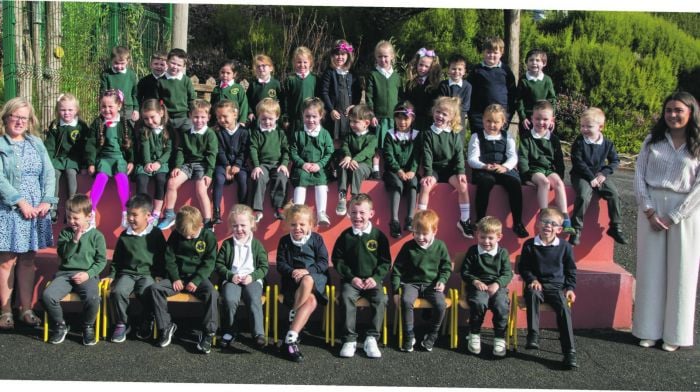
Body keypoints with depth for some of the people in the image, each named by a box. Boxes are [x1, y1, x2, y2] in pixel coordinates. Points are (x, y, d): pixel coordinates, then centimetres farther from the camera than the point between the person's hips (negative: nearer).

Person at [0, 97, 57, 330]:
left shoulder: (36, 143, 11)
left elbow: (49, 173, 6)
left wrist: (47, 201, -7)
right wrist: (20, 202, -17)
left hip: (35, 210, 4)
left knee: (28, 260, 8)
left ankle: (26, 309, 15)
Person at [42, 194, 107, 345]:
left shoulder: (96, 235, 3)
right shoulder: (65, 233, 10)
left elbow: (101, 260, 1)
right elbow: (63, 254, -3)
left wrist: (88, 274, -13)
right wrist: (75, 240, -15)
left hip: (87, 274, -3)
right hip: (65, 273, 3)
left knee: (92, 298, -33)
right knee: (47, 296, -25)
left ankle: (88, 327, -2)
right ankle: (60, 325, 3)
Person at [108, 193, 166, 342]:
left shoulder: (156, 234, 2)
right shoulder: (125, 235, 9)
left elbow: (162, 257, 7)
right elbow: (116, 259, 18)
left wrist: (160, 275, -2)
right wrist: (112, 275, 10)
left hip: (147, 273, -2)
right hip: (127, 273, 2)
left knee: (146, 294, -32)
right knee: (117, 292, -27)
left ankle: (146, 323, -3)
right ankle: (122, 324, -6)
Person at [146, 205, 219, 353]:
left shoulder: (208, 236, -5)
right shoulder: (175, 236, 3)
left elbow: (209, 263, -7)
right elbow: (169, 259, 5)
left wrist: (196, 281, -17)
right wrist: (175, 278, -9)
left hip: (198, 277, -3)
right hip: (178, 277, 3)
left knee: (212, 293, -33)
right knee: (154, 288, -21)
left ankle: (208, 333, -23)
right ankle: (166, 327, -9)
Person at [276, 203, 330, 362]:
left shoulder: (316, 239, 6)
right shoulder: (284, 241, 9)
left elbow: (323, 263, -1)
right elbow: (280, 265, 4)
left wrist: (307, 271, -18)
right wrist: (291, 272, -17)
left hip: (316, 278, 0)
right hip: (292, 280, 0)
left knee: (307, 281, -38)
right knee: (311, 300, -33)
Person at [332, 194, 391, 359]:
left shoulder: (378, 236, 3)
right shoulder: (345, 236, 3)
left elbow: (385, 262, 4)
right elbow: (337, 260, 4)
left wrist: (375, 278, -11)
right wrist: (351, 277, -8)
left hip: (372, 280, 0)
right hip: (351, 280, 0)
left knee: (381, 299, -28)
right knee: (346, 297, -30)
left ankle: (371, 339, -16)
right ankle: (350, 339, -20)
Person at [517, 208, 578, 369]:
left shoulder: (565, 247, 6)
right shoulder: (529, 245, 5)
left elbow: (571, 270, 13)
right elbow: (523, 267, 9)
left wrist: (570, 288, 0)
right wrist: (532, 279, -8)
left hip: (557, 286, 0)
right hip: (536, 285, 0)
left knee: (563, 307, -27)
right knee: (532, 294, -36)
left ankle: (569, 352, -28)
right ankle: (533, 336, -34)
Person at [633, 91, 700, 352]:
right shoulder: (653, 141, 7)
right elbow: (639, 175, 3)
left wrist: (673, 217, -11)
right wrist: (649, 211, -7)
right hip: (651, 208, 2)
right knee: (650, 269, 5)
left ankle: (674, 334, 11)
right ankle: (649, 330, 13)